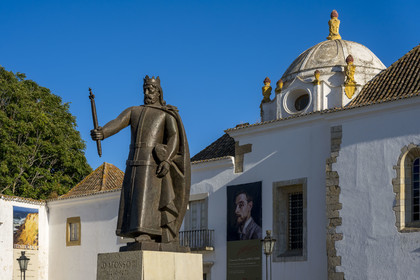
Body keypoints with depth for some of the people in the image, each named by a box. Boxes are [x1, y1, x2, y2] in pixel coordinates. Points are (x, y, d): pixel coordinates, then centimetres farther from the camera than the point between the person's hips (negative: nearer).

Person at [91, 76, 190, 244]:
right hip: (133, 163, 5)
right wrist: (102, 133, -20)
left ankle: (144, 237, -26)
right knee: (132, 202, -1)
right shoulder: (133, 111, 21)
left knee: (147, 201, -17)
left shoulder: (167, 114, 11)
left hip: (153, 163, -5)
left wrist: (167, 160, -20)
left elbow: (174, 138, -3)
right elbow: (116, 124, 3)